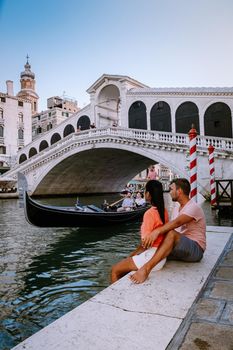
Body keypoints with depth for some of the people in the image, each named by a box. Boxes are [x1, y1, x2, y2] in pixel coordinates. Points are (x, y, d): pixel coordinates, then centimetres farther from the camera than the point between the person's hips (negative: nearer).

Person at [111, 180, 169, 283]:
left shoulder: (150, 213, -20)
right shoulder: (164, 211, 4)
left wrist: (132, 255, -2)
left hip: (151, 256, -9)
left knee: (115, 270, 2)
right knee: (123, 266, 21)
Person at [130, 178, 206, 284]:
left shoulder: (193, 207, -13)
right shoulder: (178, 209, 16)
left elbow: (177, 222, -31)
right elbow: (170, 226, 6)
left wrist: (157, 231, -44)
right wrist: (151, 235, -9)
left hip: (196, 249, -9)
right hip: (181, 248, 9)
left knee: (172, 234, -36)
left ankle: (147, 268, -44)